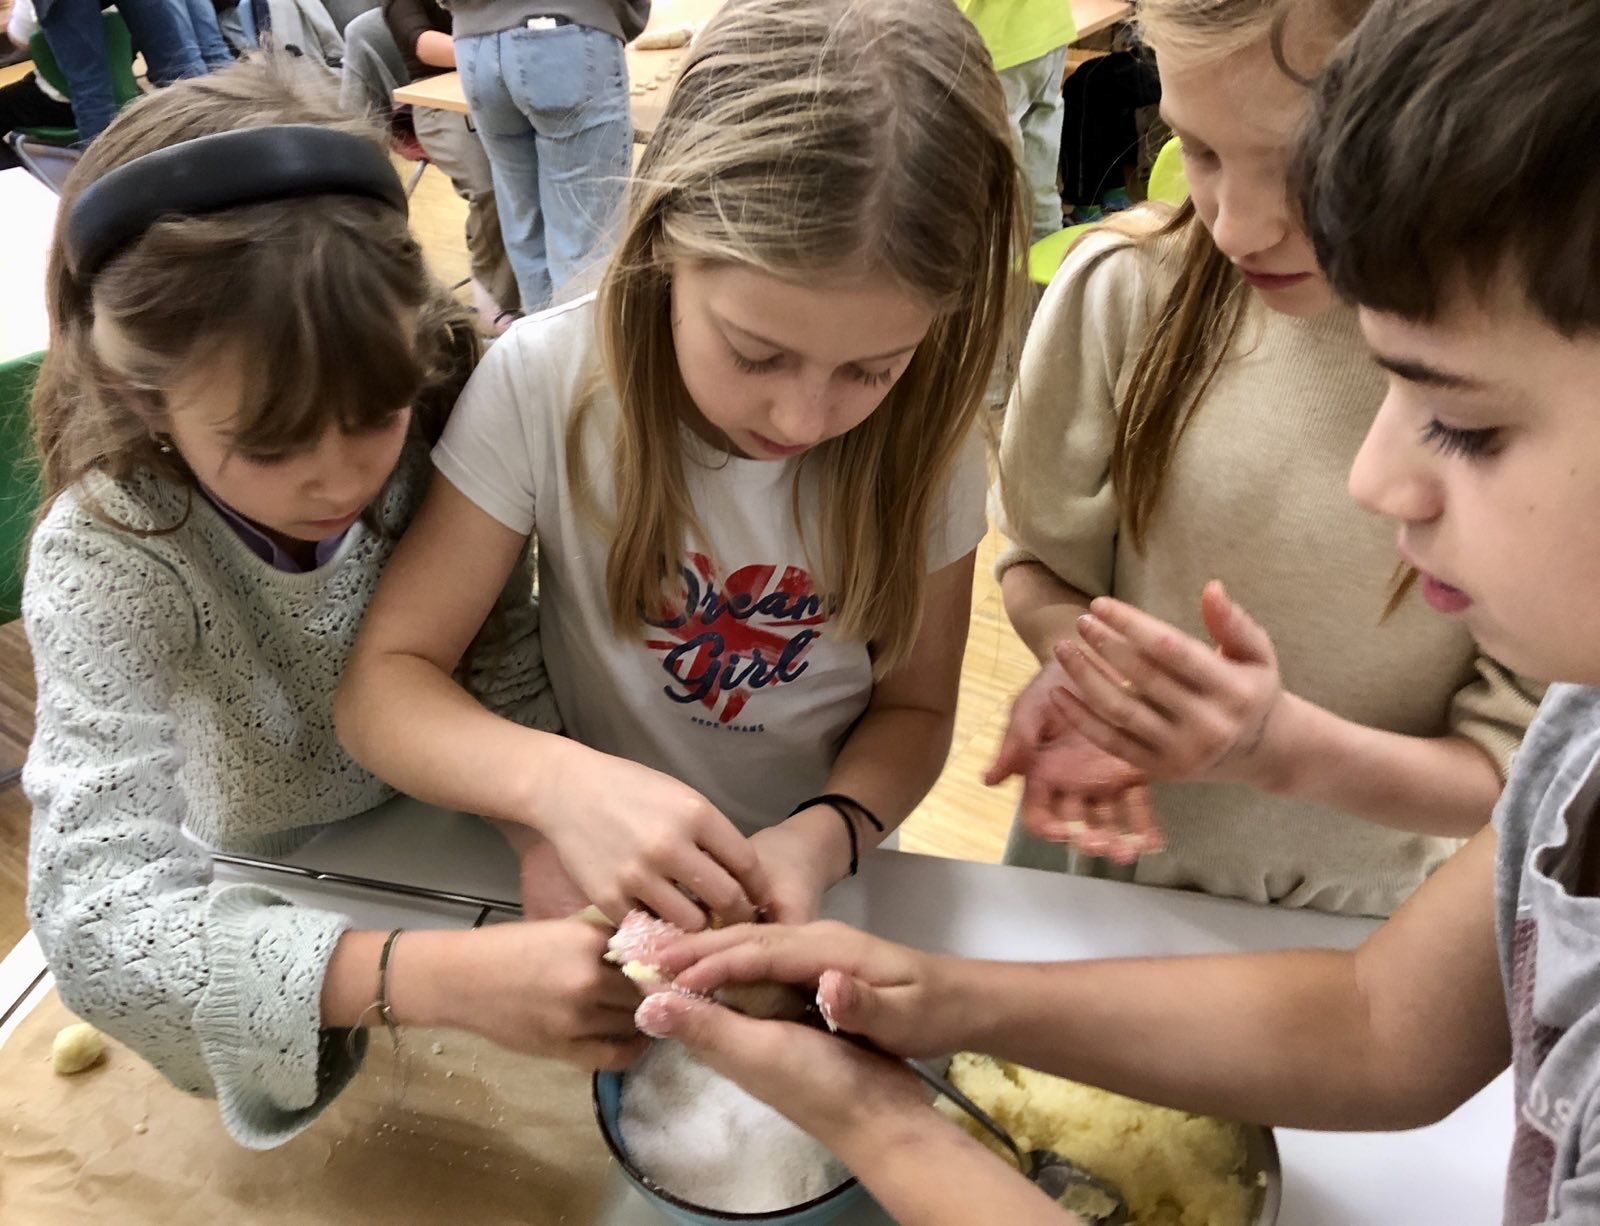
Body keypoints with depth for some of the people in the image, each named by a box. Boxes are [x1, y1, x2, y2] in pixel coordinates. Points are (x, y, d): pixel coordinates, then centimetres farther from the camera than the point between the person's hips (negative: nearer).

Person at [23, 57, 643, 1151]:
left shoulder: (446, 427, -23)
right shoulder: (105, 558, -28)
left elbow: (509, 671, -11)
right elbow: (93, 919, -36)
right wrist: (437, 977, -50)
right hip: (251, 899, 0)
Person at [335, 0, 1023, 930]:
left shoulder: (928, 437, -13)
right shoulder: (545, 384, -18)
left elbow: (915, 708, -2)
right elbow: (382, 684, -15)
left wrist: (829, 834, -22)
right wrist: (557, 782, -34)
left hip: (824, 888, 1)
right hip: (600, 886, 0)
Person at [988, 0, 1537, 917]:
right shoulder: (1129, 289, -14)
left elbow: (1524, 774, -9)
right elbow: (1043, 562, 0)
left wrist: (1280, 743, -27)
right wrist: (1081, 668, -21)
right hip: (1098, 875, 0)